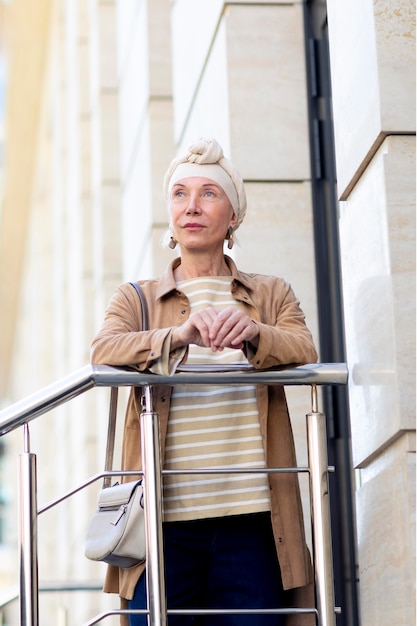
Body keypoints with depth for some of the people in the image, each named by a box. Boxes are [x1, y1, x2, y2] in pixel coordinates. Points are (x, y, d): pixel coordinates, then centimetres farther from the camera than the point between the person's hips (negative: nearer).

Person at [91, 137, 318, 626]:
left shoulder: (272, 296, 16)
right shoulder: (136, 299, 15)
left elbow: (303, 352, -3)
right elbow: (103, 351, -6)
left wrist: (250, 332, -25)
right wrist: (181, 333, -24)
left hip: (250, 517, 0)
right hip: (165, 519, 0)